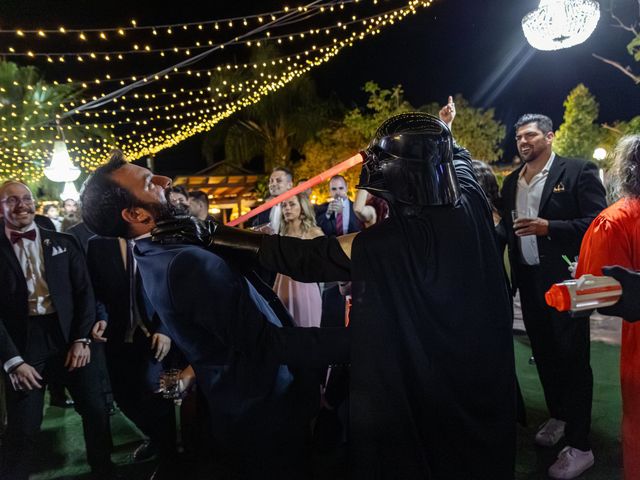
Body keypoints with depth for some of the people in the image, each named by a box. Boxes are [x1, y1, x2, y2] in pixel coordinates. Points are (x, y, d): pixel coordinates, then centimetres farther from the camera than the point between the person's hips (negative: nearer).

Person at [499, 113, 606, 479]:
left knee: (572, 357, 1)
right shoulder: (511, 182, 11)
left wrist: (549, 227, -22)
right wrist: (511, 276, 5)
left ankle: (580, 445, 11)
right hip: (529, 282, 6)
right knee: (544, 353, 16)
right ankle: (558, 416, 36)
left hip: (566, 279, -6)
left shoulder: (578, 171, -7)